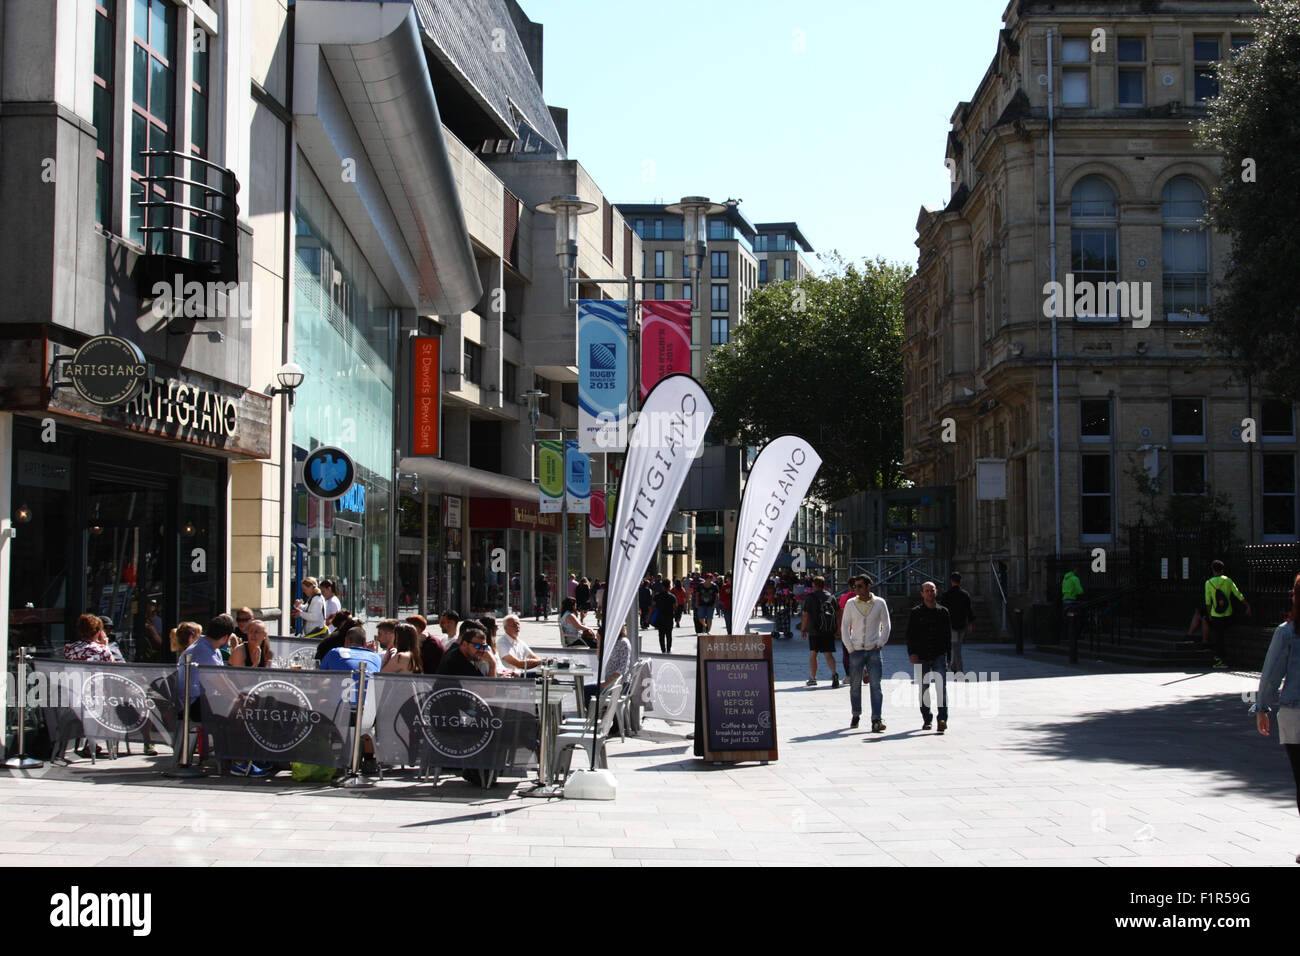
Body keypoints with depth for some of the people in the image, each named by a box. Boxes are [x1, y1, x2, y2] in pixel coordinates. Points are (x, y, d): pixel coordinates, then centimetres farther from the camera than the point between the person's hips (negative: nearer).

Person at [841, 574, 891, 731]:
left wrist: (879, 644, -2)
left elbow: (886, 625, 8)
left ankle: (876, 720, -14)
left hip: (873, 650, -1)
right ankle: (856, 715, 26)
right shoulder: (850, 604, 5)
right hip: (856, 651, 1)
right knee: (855, 685, 7)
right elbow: (844, 627, 7)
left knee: (876, 685, -10)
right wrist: (849, 648, -1)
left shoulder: (880, 603, 3)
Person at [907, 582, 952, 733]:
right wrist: (912, 653, -11)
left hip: (939, 656, 0)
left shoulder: (943, 611, 9)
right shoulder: (915, 613, 4)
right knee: (924, 689, 7)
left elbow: (948, 635, 14)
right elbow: (910, 635, 1)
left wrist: (948, 656, 11)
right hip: (922, 657, 0)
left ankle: (942, 719, -20)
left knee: (942, 687, -13)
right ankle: (926, 719, 18)